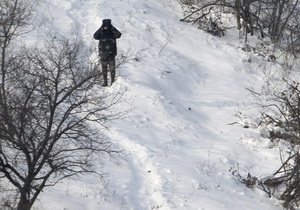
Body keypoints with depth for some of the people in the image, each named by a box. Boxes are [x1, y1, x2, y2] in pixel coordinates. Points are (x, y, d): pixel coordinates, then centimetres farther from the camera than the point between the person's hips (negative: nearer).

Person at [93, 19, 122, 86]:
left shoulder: (112, 32, 5)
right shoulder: (101, 33, 6)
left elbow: (118, 35, -13)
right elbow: (95, 36, -14)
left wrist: (112, 28, -17)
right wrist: (101, 28, -19)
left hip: (111, 54, -1)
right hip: (103, 54, 1)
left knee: (112, 69, -2)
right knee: (104, 69, 5)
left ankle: (112, 82, 5)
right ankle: (105, 82, 12)